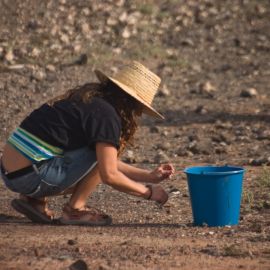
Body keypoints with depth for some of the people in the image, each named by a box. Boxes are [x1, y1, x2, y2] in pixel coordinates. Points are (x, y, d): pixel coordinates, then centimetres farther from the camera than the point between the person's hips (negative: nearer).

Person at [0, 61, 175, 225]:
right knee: (102, 151, -6)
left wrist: (149, 176, 23)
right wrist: (147, 192, 0)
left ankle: (34, 200, 11)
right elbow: (109, 175, -13)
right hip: (31, 175, -9)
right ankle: (75, 210, -1)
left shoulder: (88, 98, 17)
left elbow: (108, 164, 26)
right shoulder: (106, 115, -12)